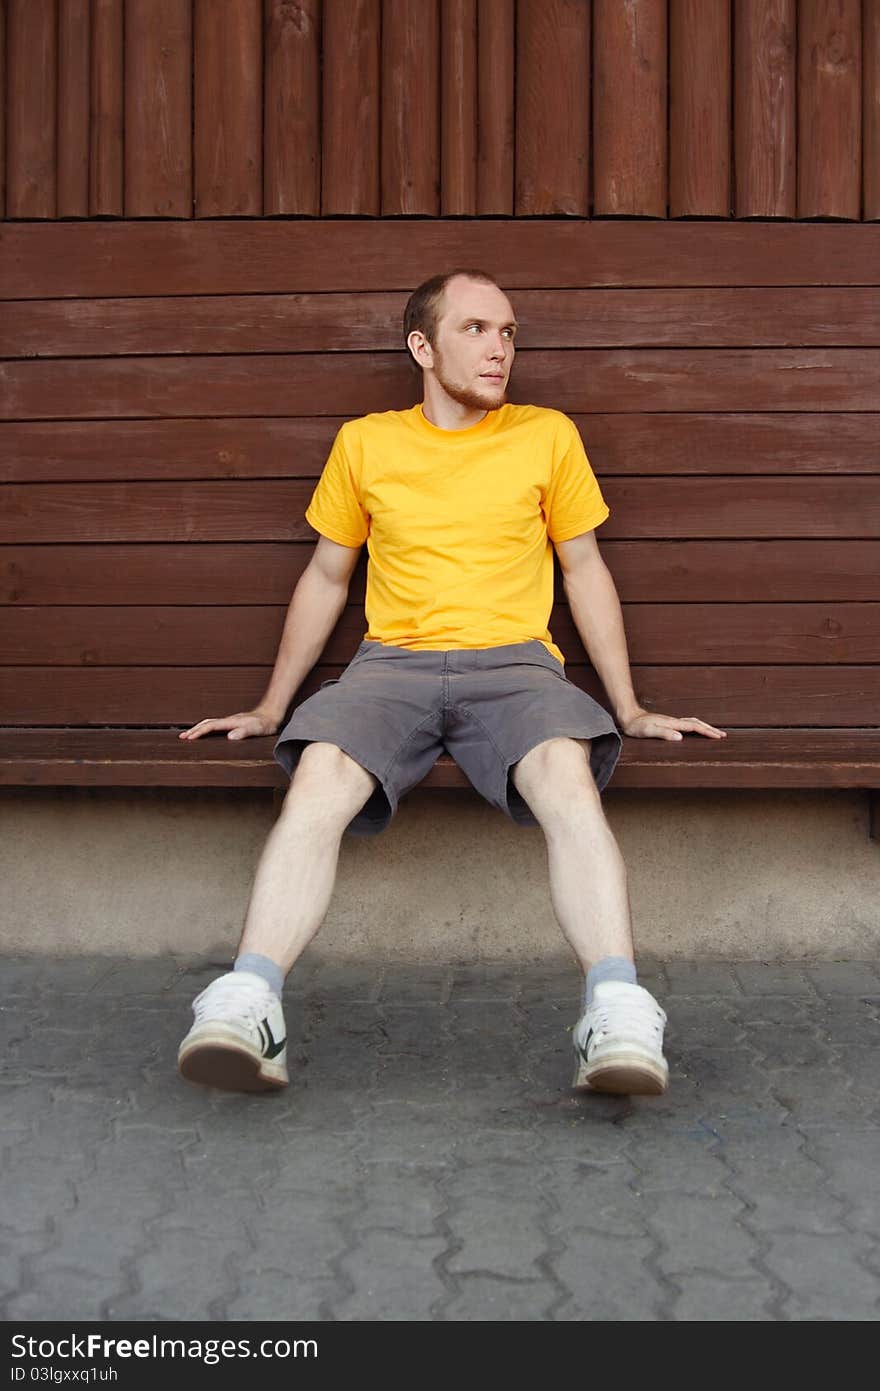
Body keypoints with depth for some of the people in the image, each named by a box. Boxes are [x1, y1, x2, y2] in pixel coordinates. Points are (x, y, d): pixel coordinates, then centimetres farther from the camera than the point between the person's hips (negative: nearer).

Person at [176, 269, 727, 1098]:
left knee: (568, 774, -35)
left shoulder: (548, 436, 13)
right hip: (392, 662, 1)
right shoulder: (364, 443, 14)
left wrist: (630, 709, 13)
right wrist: (271, 707, 21)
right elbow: (325, 577, 22)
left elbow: (585, 571, 18)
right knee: (318, 778, -32)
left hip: (512, 661, 0)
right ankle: (245, 1008, -38)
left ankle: (619, 1018, -43)